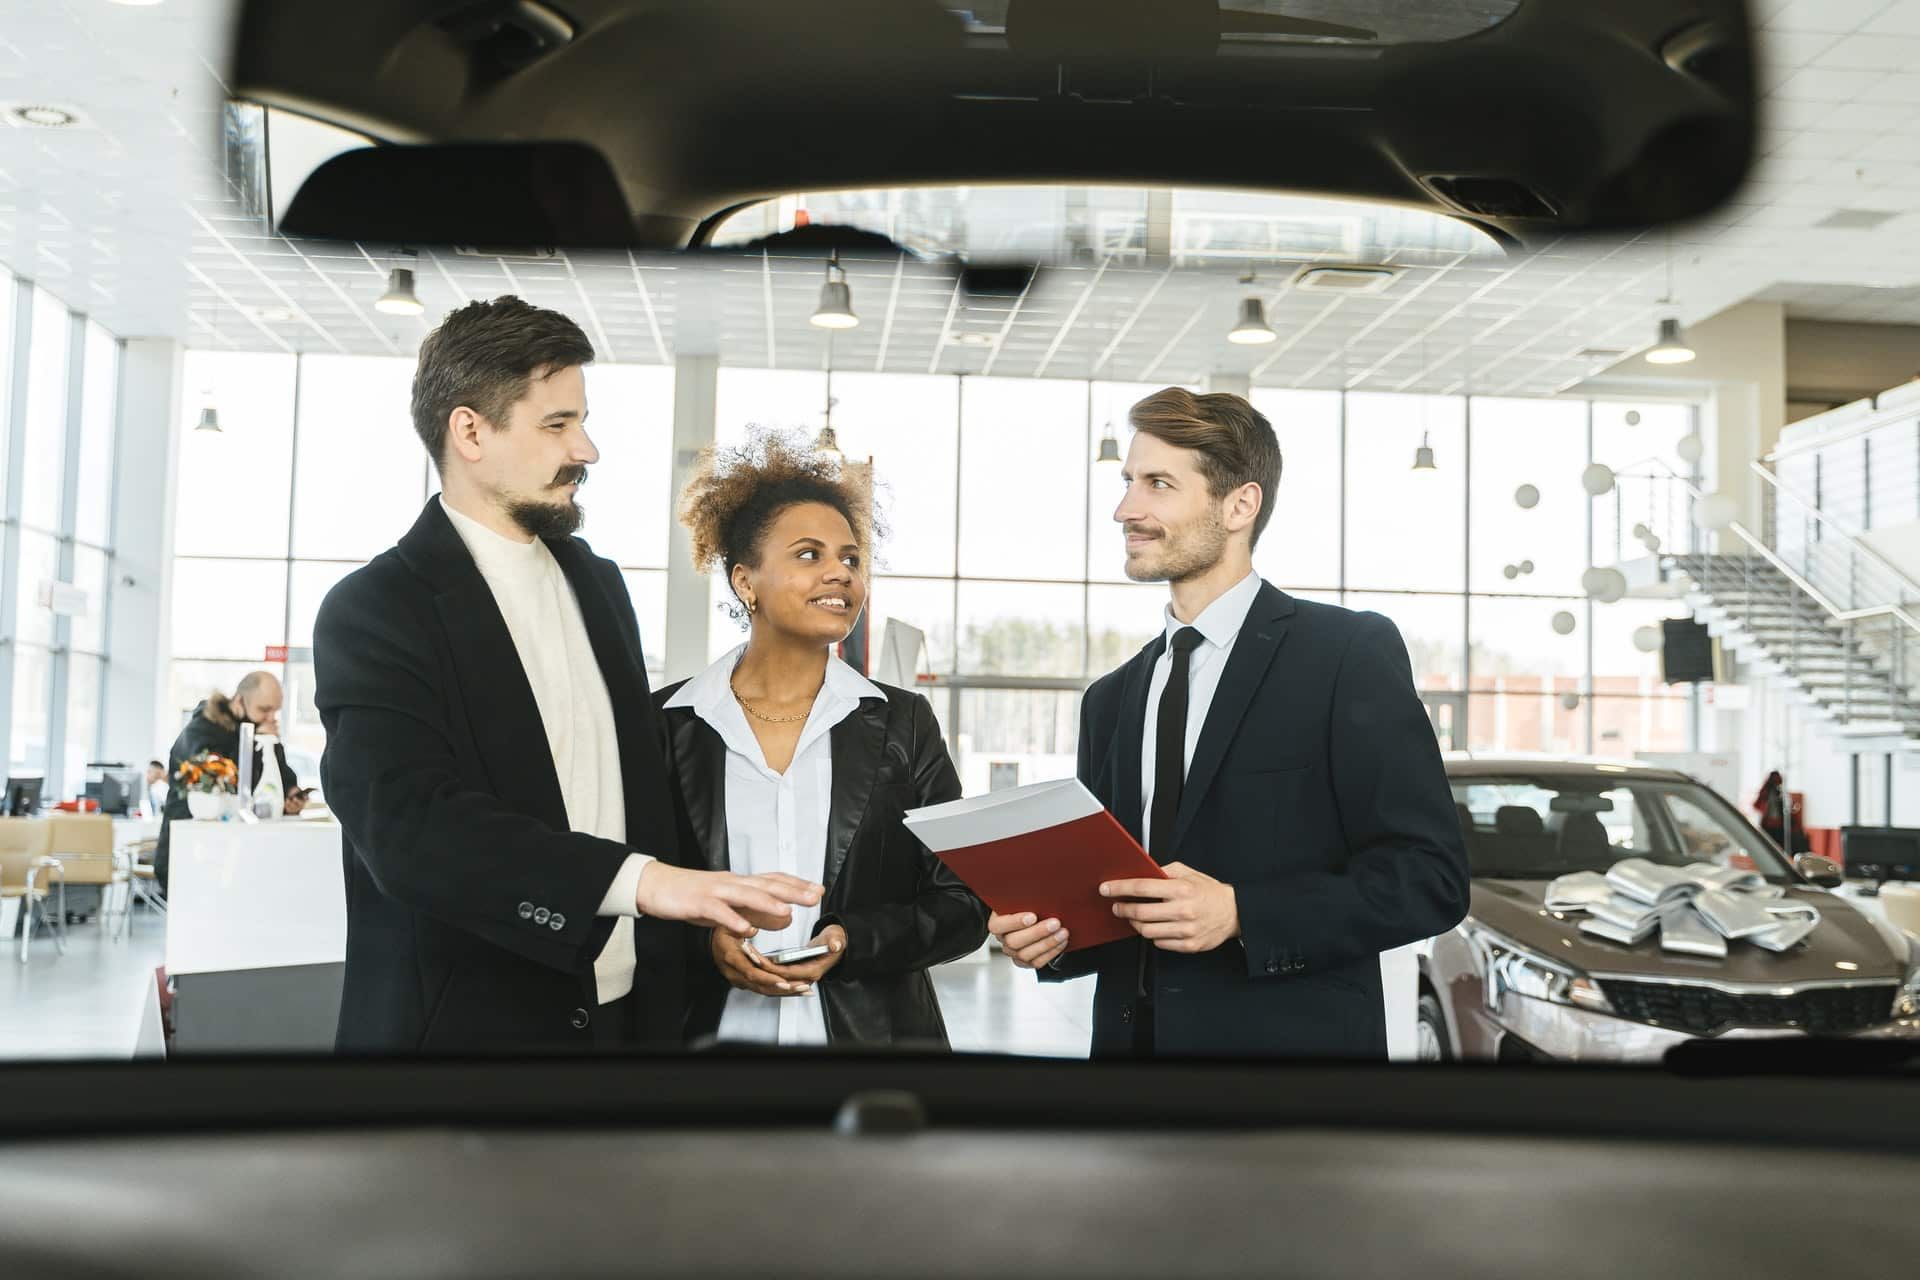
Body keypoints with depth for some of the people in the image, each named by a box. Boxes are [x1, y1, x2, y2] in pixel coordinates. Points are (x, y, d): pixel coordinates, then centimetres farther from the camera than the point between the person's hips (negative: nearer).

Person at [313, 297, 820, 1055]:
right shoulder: (372, 613, -12)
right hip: (463, 1022, -6)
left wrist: (705, 908, 2)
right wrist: (640, 880, -33)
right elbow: (409, 824, -25)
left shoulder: (599, 584, 9)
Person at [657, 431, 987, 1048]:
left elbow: (963, 905, 0)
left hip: (871, 1035, 1)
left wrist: (852, 941, -15)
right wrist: (705, 943, -15)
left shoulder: (903, 723, 1)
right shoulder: (666, 723, -2)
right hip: (711, 1028, -1)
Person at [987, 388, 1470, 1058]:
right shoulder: (1109, 700, 11)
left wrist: (1240, 914, -21)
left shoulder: (1352, 652, -7)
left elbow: (1430, 876, -12)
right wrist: (1051, 934, -6)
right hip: (1128, 1033, 5)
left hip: (1289, 1035, -5)